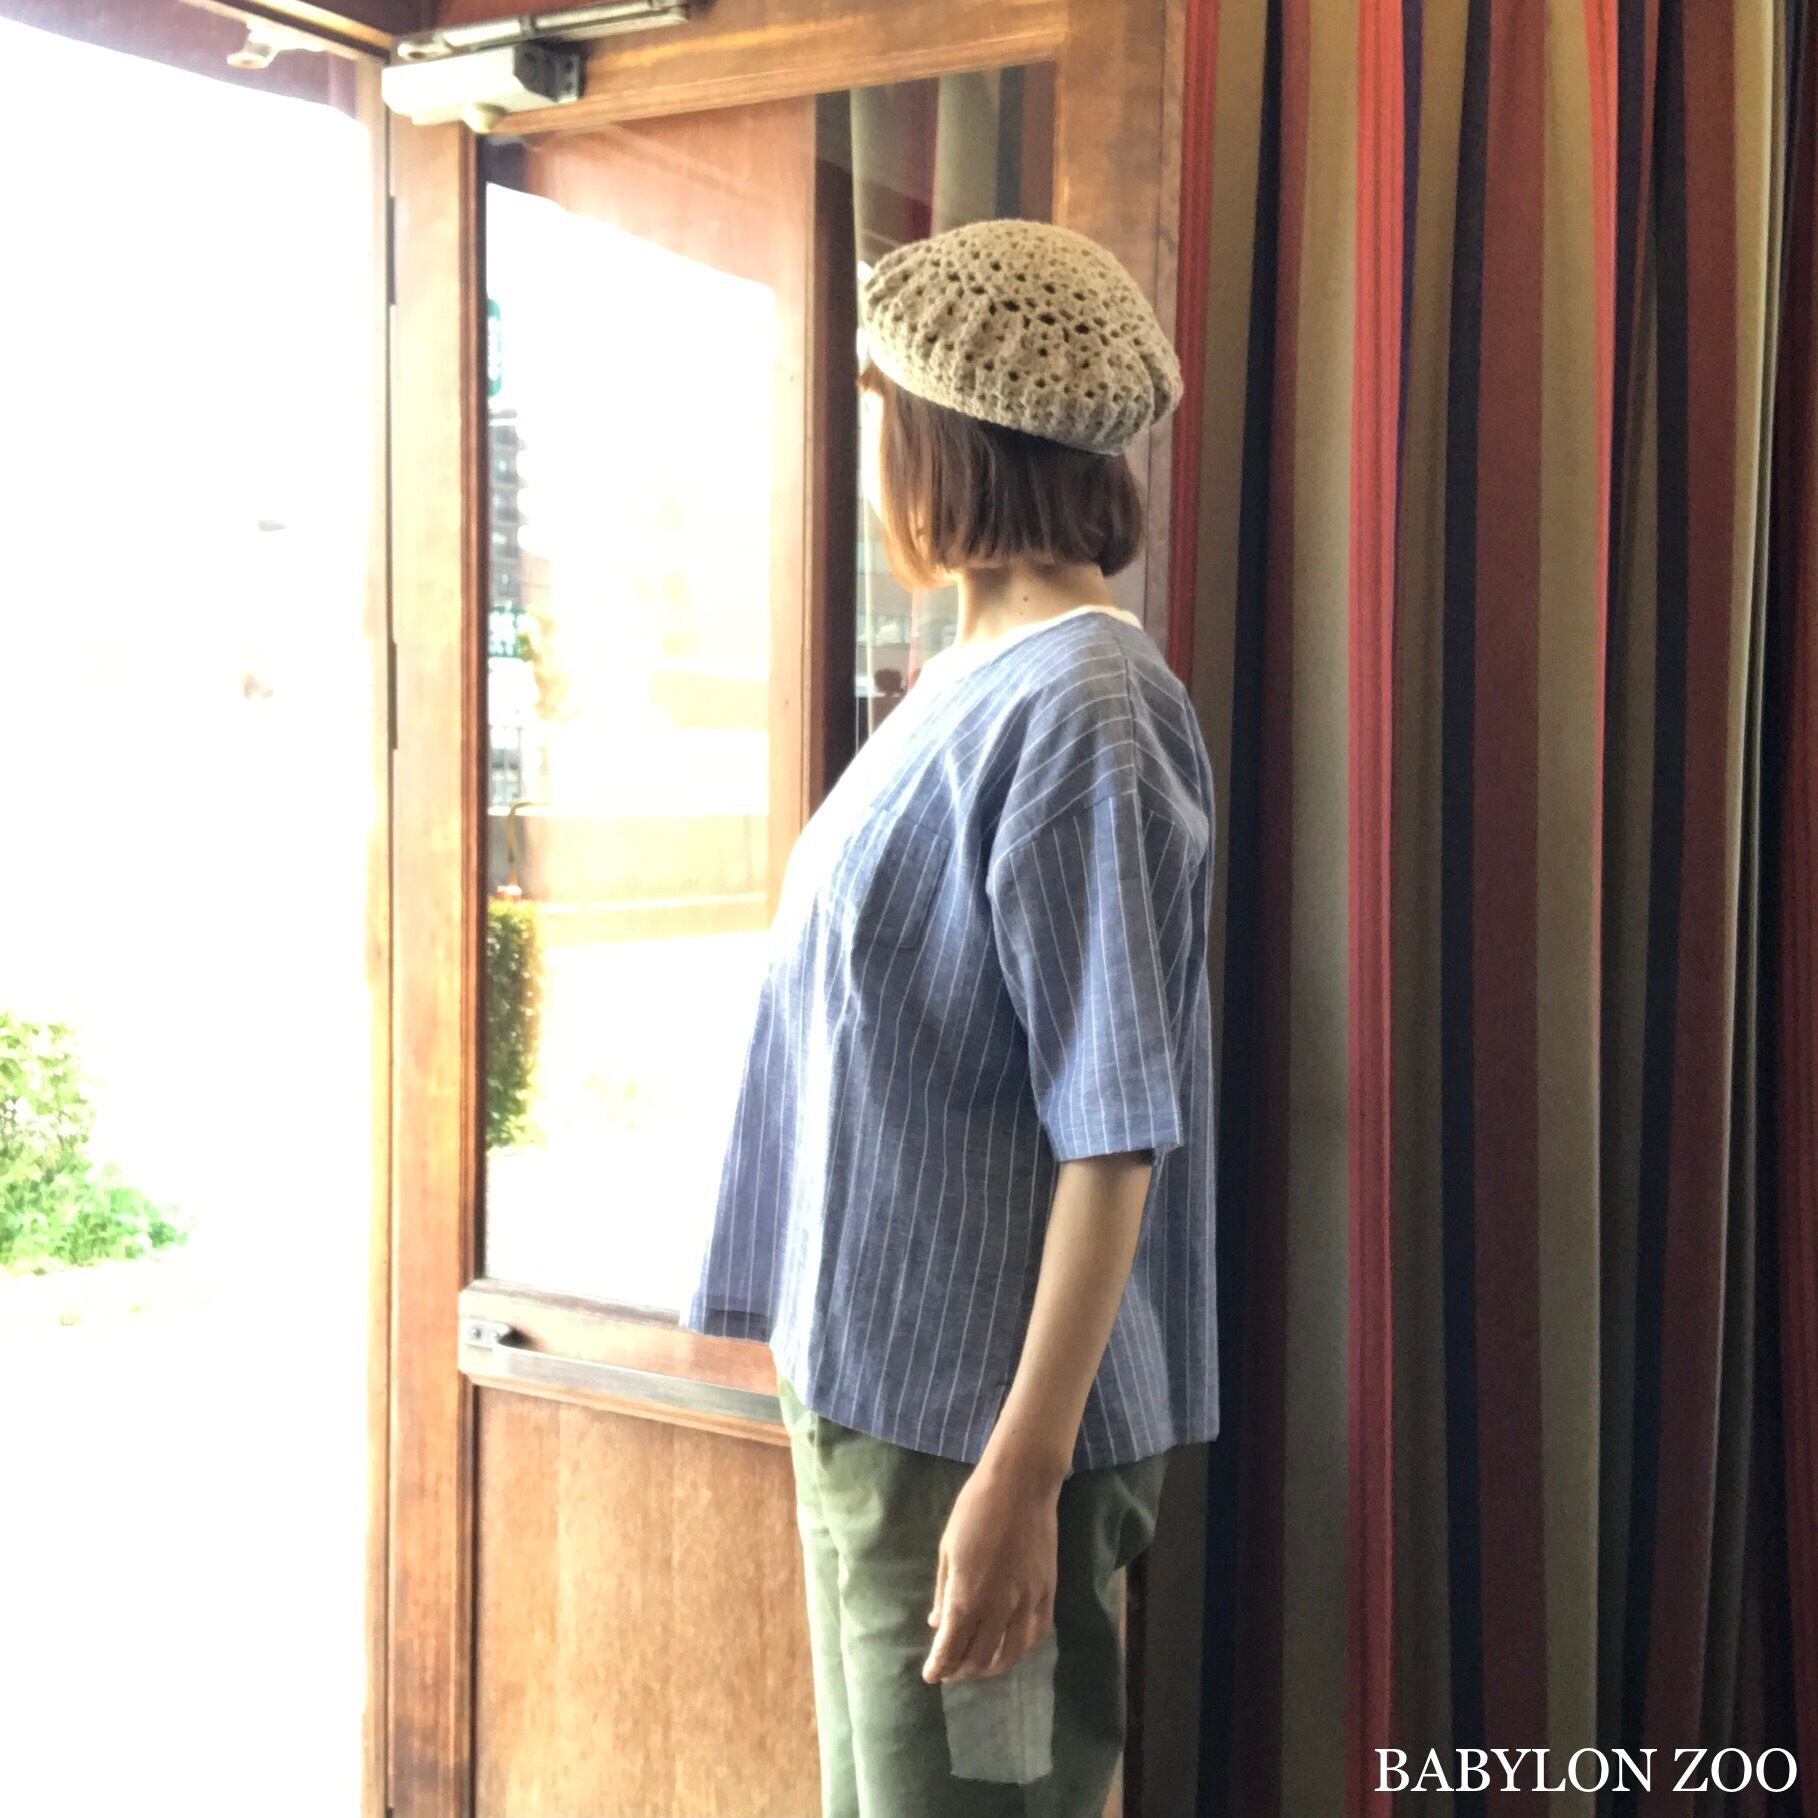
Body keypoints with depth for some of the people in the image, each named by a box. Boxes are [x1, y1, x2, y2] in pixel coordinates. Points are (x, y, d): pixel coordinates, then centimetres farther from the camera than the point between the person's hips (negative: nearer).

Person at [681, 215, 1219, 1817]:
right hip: (870, 1385, 9)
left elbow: (1117, 1130, -22)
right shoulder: (969, 683, 10)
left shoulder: (1074, 711, -19)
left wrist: (1020, 1475, -22)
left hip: (979, 1421, -9)